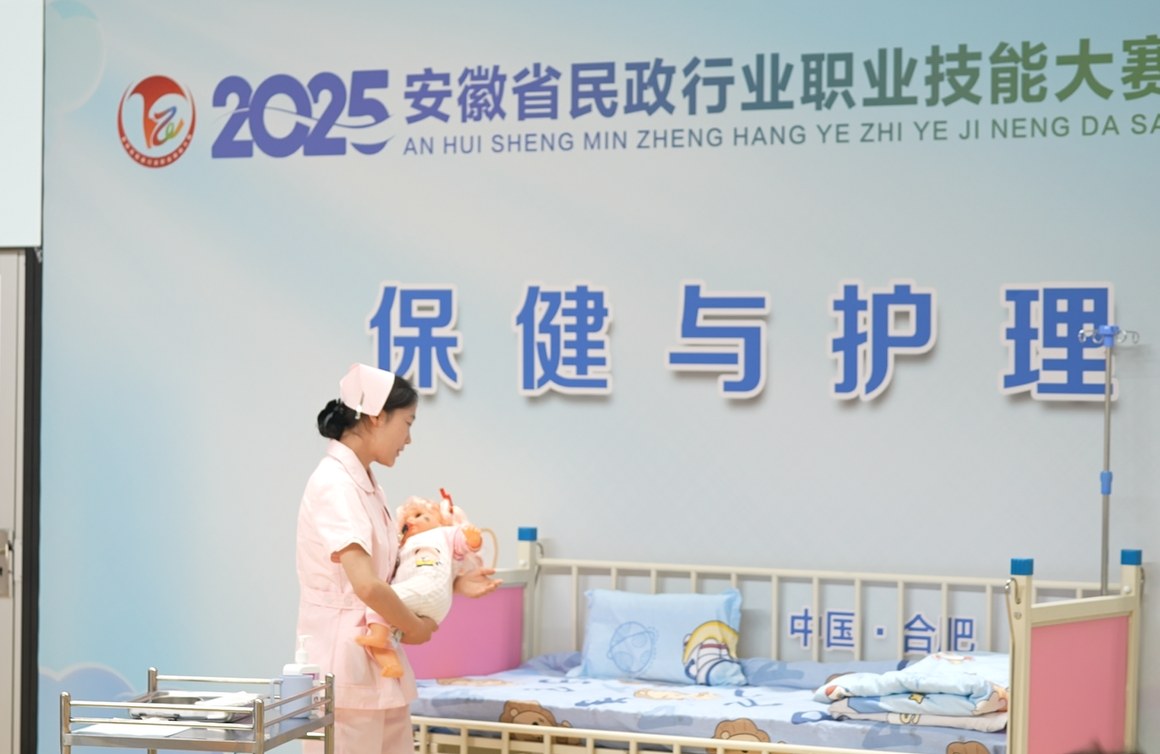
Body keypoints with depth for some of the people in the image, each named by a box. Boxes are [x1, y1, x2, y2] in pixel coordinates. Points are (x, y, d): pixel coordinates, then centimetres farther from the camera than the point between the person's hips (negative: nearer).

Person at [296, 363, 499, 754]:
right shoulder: (335, 484, -18)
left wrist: (453, 583, 7)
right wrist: (416, 628, -13)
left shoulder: (366, 484, 12)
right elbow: (366, 585, -28)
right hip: (344, 666, -10)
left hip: (377, 663, 10)